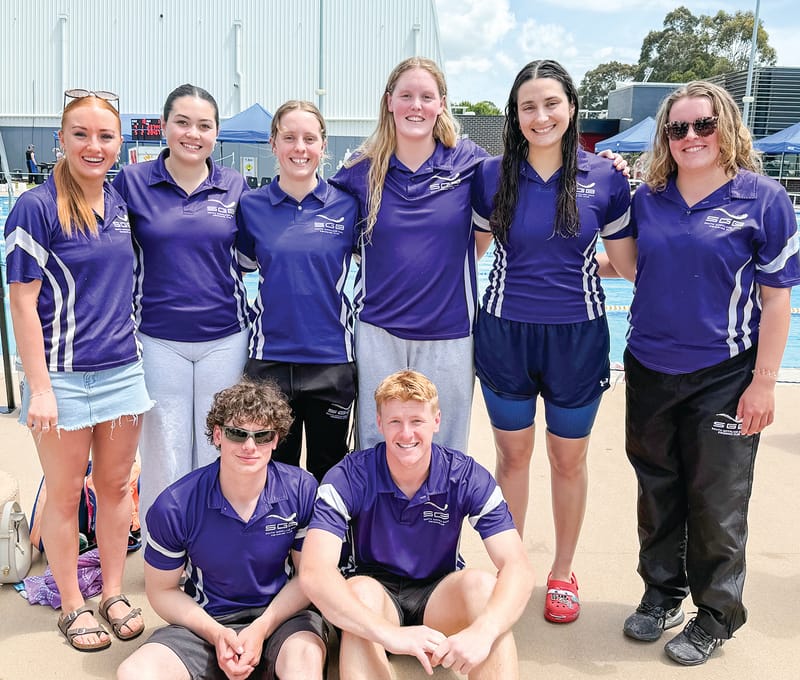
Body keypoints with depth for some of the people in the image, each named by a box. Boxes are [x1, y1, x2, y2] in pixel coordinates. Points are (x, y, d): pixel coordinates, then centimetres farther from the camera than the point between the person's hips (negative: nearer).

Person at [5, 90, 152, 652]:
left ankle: (114, 594, 29)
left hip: (123, 369, 5)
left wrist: (131, 349, 13)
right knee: (66, 494, 9)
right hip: (63, 374, -5)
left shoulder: (122, 204, 6)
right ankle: (72, 605, 25)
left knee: (115, 485, 13)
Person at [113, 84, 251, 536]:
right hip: (159, 340, -1)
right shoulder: (132, 181, -1)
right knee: (163, 455, 6)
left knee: (217, 452, 11)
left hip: (225, 338, 2)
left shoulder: (235, 186, 4)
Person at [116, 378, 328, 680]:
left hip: (280, 614, -2)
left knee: (306, 656, -37)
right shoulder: (173, 507, -12)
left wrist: (262, 628, -15)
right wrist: (216, 634, -15)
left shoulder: (302, 491, -11)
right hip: (205, 622, 2)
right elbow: (162, 590, 1)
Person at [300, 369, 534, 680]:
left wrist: (482, 631, -44)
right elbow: (313, 572, -31)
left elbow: (518, 567, -22)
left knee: (482, 584, -31)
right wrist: (389, 633, -47)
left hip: (439, 595, 1)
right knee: (360, 590, -35)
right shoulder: (348, 479, -19)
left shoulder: (468, 477, -15)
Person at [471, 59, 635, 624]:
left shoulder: (606, 178, -4)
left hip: (577, 335, 0)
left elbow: (626, 262, 4)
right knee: (513, 455, 13)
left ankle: (562, 572, 33)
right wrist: (538, 269, 3)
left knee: (569, 459, 13)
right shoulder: (492, 176, -3)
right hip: (505, 332, 1)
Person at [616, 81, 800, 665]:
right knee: (657, 490, 16)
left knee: (716, 502, 7)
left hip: (723, 377, -4)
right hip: (649, 370, 4)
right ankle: (662, 594, 36)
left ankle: (716, 616, 26)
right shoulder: (648, 198, 3)